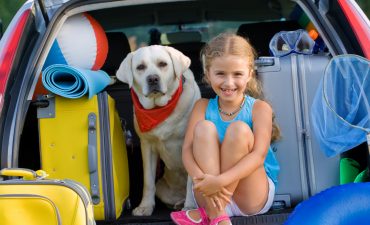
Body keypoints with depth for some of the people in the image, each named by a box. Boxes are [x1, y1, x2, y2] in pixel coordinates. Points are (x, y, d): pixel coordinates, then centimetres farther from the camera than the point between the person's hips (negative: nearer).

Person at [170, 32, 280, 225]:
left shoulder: (260, 108, -6)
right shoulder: (203, 107, 3)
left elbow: (258, 155, -19)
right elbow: (187, 150, -9)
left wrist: (220, 181, -33)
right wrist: (199, 179, -32)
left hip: (253, 197, -2)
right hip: (210, 196, 2)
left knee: (239, 129, -24)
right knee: (204, 127, -19)